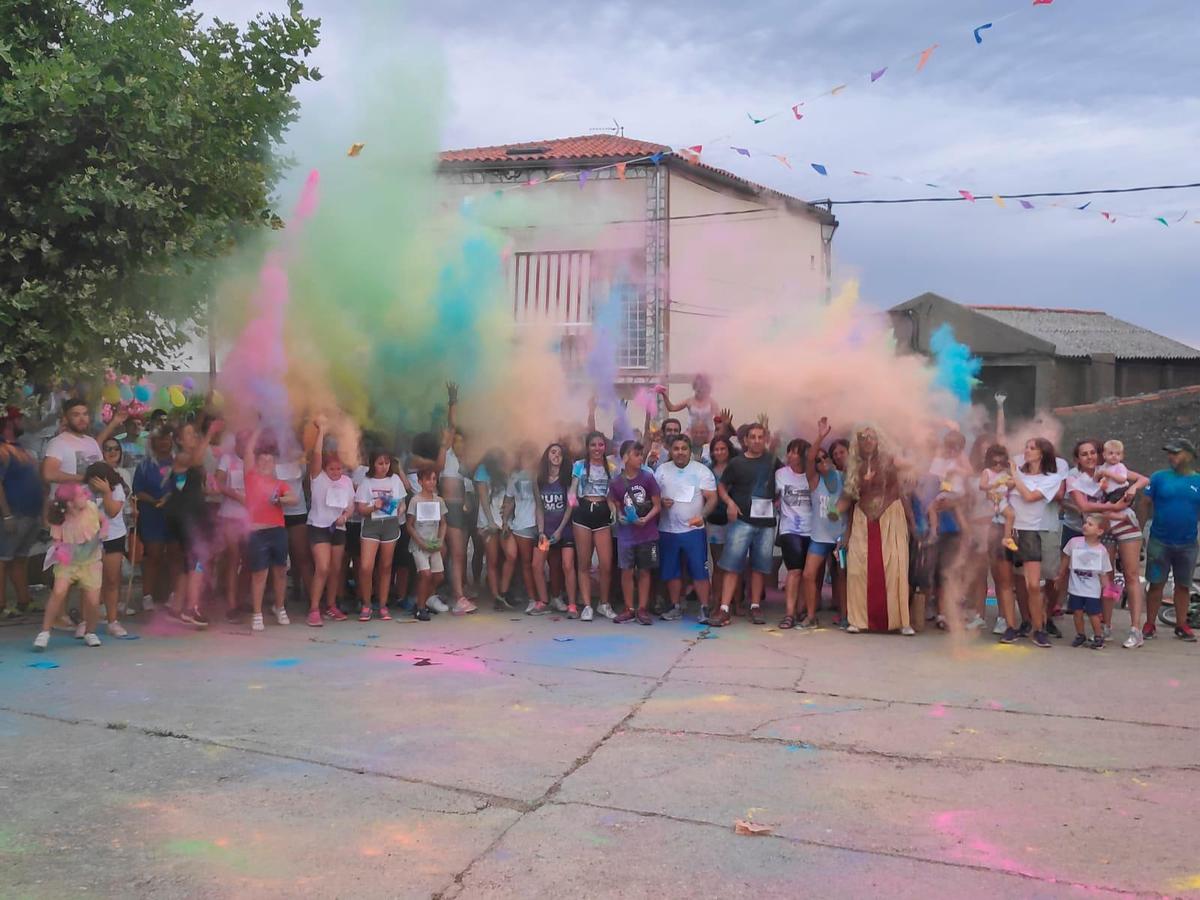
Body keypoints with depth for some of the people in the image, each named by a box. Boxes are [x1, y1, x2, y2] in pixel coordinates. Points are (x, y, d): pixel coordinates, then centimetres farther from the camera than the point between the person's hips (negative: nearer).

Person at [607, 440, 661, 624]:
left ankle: (642, 609, 16)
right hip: (626, 534, 1)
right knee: (626, 571, 3)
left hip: (647, 533, 0)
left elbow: (657, 505, -3)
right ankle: (629, 609, 15)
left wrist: (646, 519, -18)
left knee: (644, 571, 7)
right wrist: (619, 516, -11)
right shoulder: (616, 482, -4)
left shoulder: (648, 478, -7)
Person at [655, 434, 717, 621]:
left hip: (693, 530, -3)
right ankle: (676, 607, 20)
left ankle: (705, 608, 1)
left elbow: (712, 498, -5)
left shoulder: (702, 471, -2)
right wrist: (661, 502, -12)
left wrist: (702, 516, -22)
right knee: (671, 571, 9)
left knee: (699, 571, -5)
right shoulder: (662, 470, 7)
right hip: (667, 530, 3)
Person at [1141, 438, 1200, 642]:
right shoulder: (1159, 477, -3)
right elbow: (1146, 505, -1)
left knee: (1183, 586, 11)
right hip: (1159, 542, -1)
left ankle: (1181, 625, 22)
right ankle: (1150, 624, 11)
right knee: (1156, 584, 4)